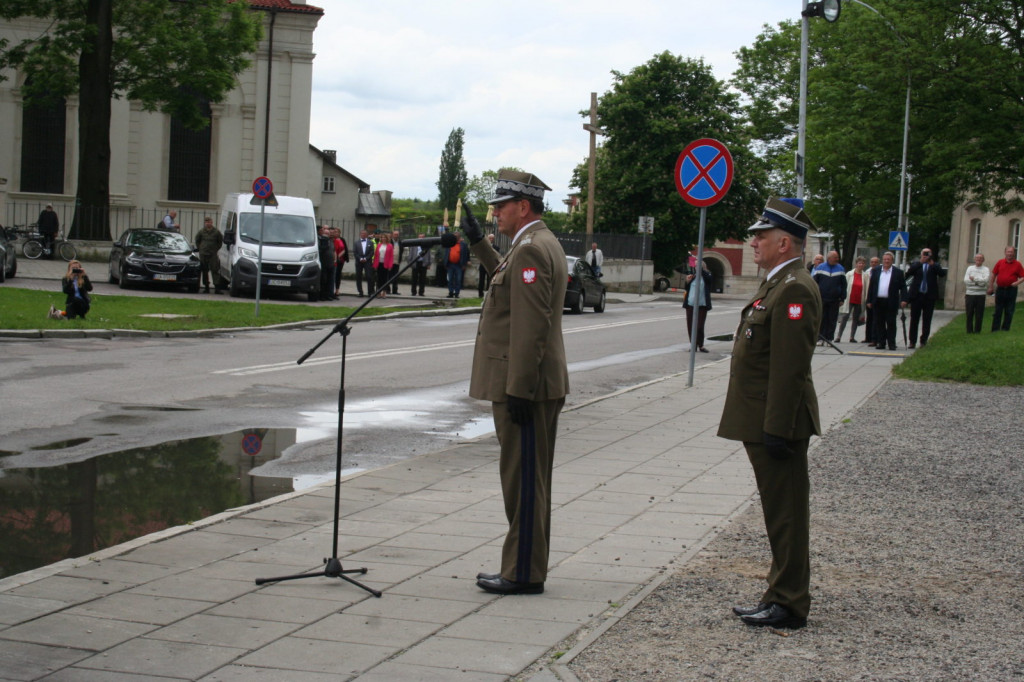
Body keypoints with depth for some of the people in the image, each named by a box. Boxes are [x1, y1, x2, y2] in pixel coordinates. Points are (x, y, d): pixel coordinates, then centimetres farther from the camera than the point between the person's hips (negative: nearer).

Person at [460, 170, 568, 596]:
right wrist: (479, 244, 35)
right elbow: (508, 280, 39)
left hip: (524, 387, -11)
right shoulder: (540, 244, 16)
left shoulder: (532, 249, -17)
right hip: (533, 385, 11)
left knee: (524, 480, -5)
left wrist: (519, 390, -24)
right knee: (527, 480, 14)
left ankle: (524, 574, 0)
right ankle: (525, 567, 22)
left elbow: (530, 326, -23)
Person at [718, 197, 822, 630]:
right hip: (766, 424, 11)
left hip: (778, 425, -11)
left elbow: (790, 367, -23)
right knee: (779, 514, 15)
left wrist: (776, 430, -24)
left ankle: (789, 605, 4)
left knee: (785, 514, -3)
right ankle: (781, 598, 23)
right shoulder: (777, 285, 16)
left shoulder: (794, 290, -18)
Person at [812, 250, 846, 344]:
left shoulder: (841, 269, 6)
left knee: (832, 321, 2)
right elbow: (814, 282, 3)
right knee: (821, 319, 0)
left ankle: (829, 338, 8)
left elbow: (844, 285, 9)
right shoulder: (820, 268, 2)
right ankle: (820, 338, 6)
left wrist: (842, 298, 4)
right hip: (822, 300, -1)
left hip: (834, 300, 1)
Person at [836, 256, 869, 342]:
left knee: (856, 319, 8)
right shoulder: (849, 274, 1)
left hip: (859, 301, 2)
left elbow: (867, 289, 3)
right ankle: (839, 336, -3)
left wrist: (866, 300, -2)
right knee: (845, 317, -5)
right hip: (850, 300, -1)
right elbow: (845, 286, 3)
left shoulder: (866, 276, 2)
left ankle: (852, 337, 15)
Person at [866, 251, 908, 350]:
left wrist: (903, 300, -12)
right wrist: (869, 301, 5)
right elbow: (871, 286, 10)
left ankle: (891, 344, 5)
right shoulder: (876, 271, 10)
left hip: (891, 303, -2)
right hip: (878, 301, 3)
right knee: (879, 323, 5)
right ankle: (881, 343, 11)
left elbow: (903, 287, 1)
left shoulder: (898, 272, 2)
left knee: (891, 324, 0)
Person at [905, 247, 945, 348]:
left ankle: (924, 340, 13)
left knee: (927, 320, 5)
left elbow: (942, 274, -9)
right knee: (914, 319, 2)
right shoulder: (916, 264, 7)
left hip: (929, 297, 0)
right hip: (917, 295, 0)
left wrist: (933, 264, -19)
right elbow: (909, 273, -9)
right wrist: (920, 263, -15)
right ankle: (912, 341, 7)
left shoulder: (935, 265, 6)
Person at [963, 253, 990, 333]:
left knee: (979, 315, 0)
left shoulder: (985, 269, 4)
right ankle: (969, 331, 12)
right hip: (970, 294, 2)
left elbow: (985, 280, -12)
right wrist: (978, 282, -7)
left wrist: (973, 279, -11)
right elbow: (965, 280, -2)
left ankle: (977, 331, 9)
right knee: (969, 314, 3)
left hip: (980, 295, -2)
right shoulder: (970, 268, 11)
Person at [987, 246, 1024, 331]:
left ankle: (1005, 329, 11)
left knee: (1009, 312, 3)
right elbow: (993, 275, 10)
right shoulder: (1000, 262, 6)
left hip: (1011, 290, -1)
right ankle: (995, 329, 9)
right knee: (997, 311, 4)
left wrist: (1017, 282, -16)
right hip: (1000, 289, 1)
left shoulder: (1017, 264, 1)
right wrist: (990, 287, 6)